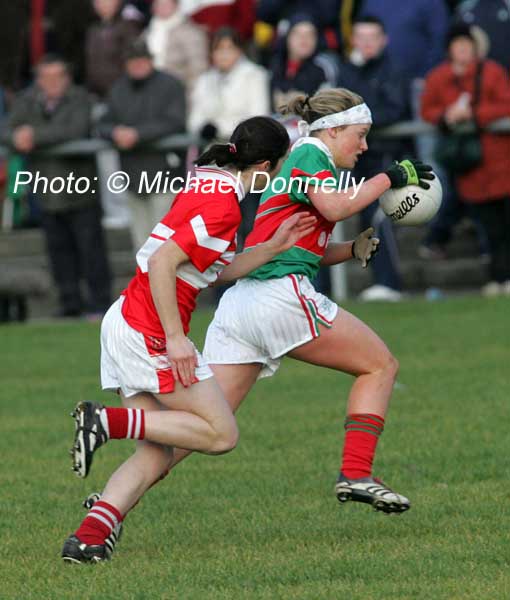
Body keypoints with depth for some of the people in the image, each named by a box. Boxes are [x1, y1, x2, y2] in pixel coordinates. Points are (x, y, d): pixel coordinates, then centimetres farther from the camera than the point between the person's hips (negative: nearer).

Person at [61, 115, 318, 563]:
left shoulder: (206, 183, 13)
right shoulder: (223, 205, -17)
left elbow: (217, 270, 20)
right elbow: (162, 263, -23)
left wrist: (273, 247, 16)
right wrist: (176, 339, -22)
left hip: (126, 321, 10)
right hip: (150, 330, -10)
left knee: (156, 455, 7)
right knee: (221, 434, -3)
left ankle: (87, 539, -8)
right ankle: (108, 421, -10)